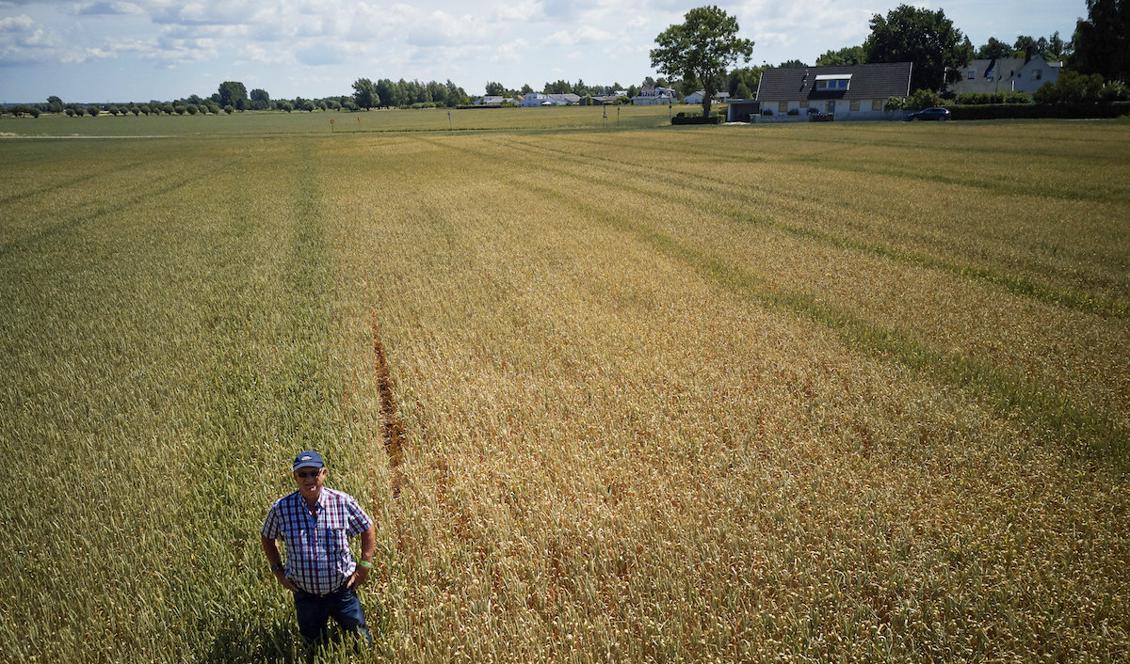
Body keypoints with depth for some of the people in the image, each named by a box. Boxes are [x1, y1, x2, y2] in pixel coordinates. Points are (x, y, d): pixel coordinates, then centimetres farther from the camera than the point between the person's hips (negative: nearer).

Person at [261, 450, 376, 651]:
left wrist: (364, 567, -4)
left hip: (342, 591, -1)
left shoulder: (343, 502, -13)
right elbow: (268, 538, 9)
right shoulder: (281, 508, -11)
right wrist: (278, 570, 3)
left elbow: (368, 529, 1)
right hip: (305, 595, 1)